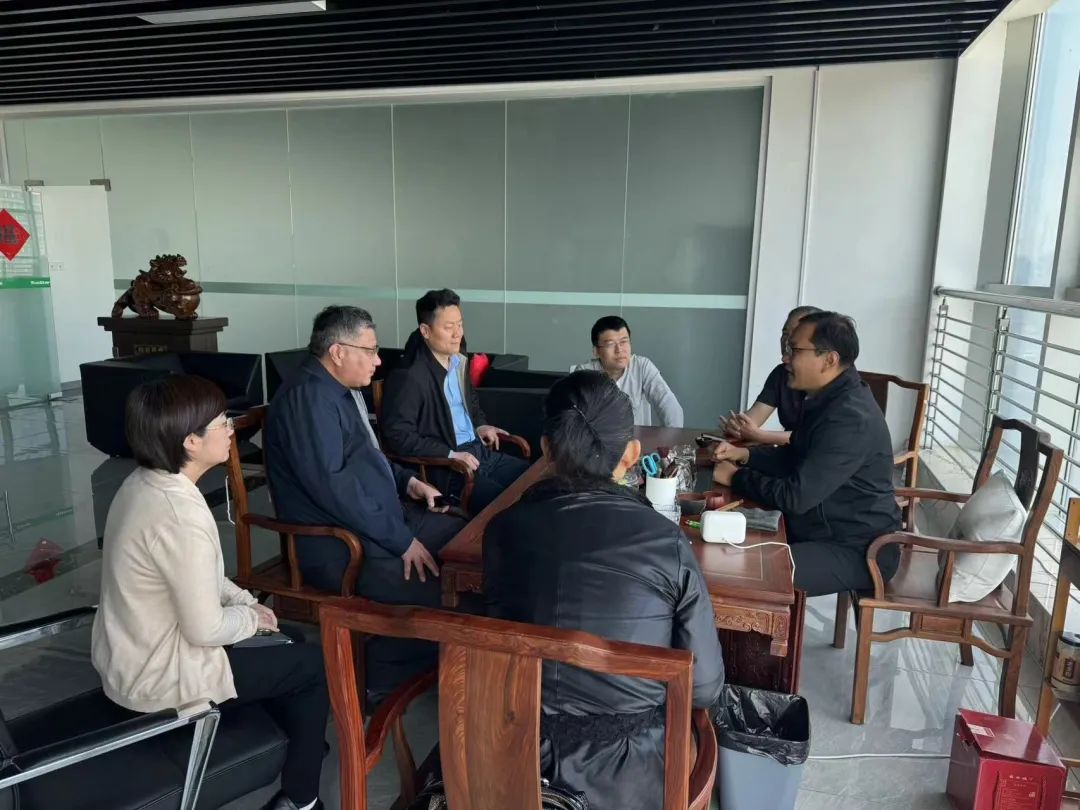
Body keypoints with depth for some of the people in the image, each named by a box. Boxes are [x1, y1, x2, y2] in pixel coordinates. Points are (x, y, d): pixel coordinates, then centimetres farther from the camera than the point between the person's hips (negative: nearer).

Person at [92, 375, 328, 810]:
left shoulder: (144, 482, -3)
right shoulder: (180, 514, -33)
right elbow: (206, 630, -26)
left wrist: (245, 601, 5)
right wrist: (251, 617, -8)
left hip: (126, 656, 9)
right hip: (157, 675, -9)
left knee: (287, 645, 22)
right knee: (317, 663, 5)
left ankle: (299, 745, 39)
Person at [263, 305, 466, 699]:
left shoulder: (340, 390, 13)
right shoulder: (308, 397, -18)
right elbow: (330, 485, -27)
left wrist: (407, 481, 11)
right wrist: (401, 540, -23)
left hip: (381, 520, 10)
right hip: (338, 545, -10)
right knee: (443, 591, -24)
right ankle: (376, 675, 1)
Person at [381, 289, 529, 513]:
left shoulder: (459, 361, 10)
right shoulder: (409, 377, -17)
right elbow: (398, 436, -20)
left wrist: (480, 424, 9)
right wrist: (449, 455, -21)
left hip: (478, 450, 8)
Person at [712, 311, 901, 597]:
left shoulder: (851, 418, -29)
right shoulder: (828, 398, 5)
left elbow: (795, 496, -29)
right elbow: (794, 458, 16)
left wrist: (735, 477, -15)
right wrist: (744, 454, -1)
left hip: (857, 549, -10)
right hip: (824, 528, 10)